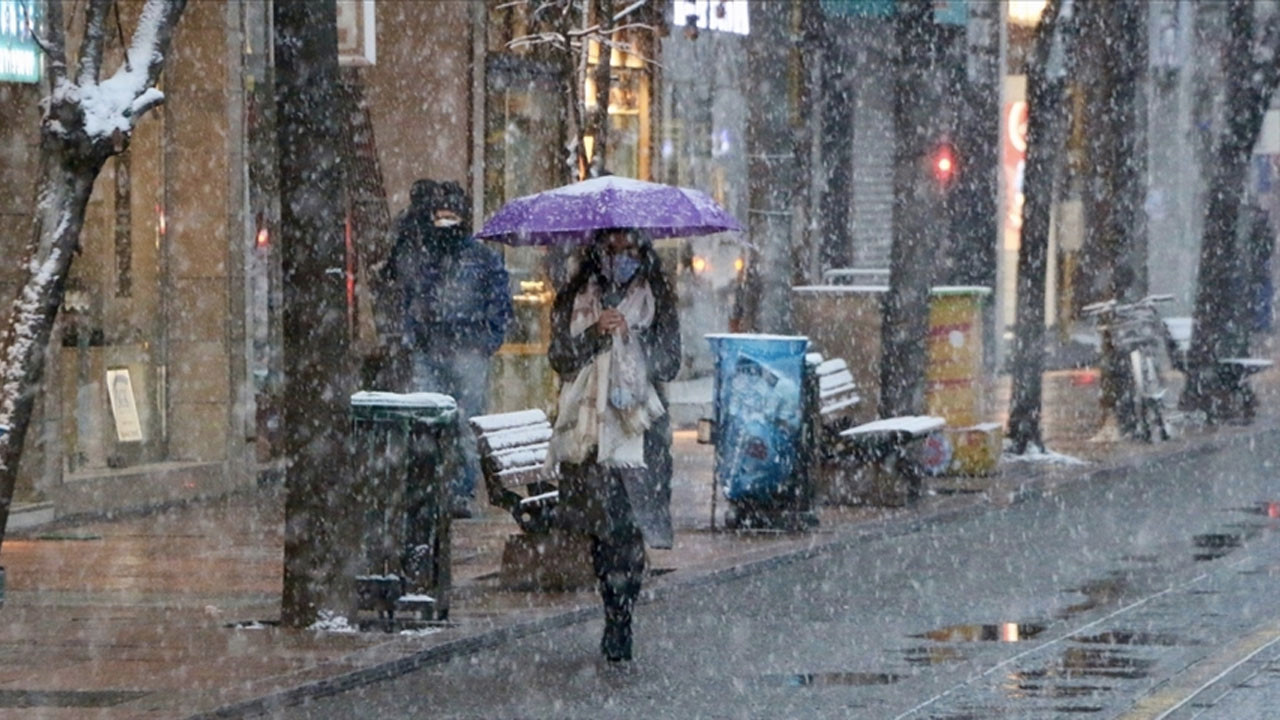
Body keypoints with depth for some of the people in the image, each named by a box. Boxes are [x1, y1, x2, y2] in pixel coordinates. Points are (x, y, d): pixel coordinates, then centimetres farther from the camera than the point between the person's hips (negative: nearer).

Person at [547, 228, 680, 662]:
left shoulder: (656, 300, 9)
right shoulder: (576, 300, 12)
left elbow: (669, 364, 3)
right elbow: (559, 357, 4)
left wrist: (632, 335, -12)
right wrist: (595, 334, -11)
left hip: (638, 426, -2)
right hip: (587, 424, 2)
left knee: (628, 527, -13)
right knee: (599, 526, -1)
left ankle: (620, 622, -12)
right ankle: (616, 619, 10)